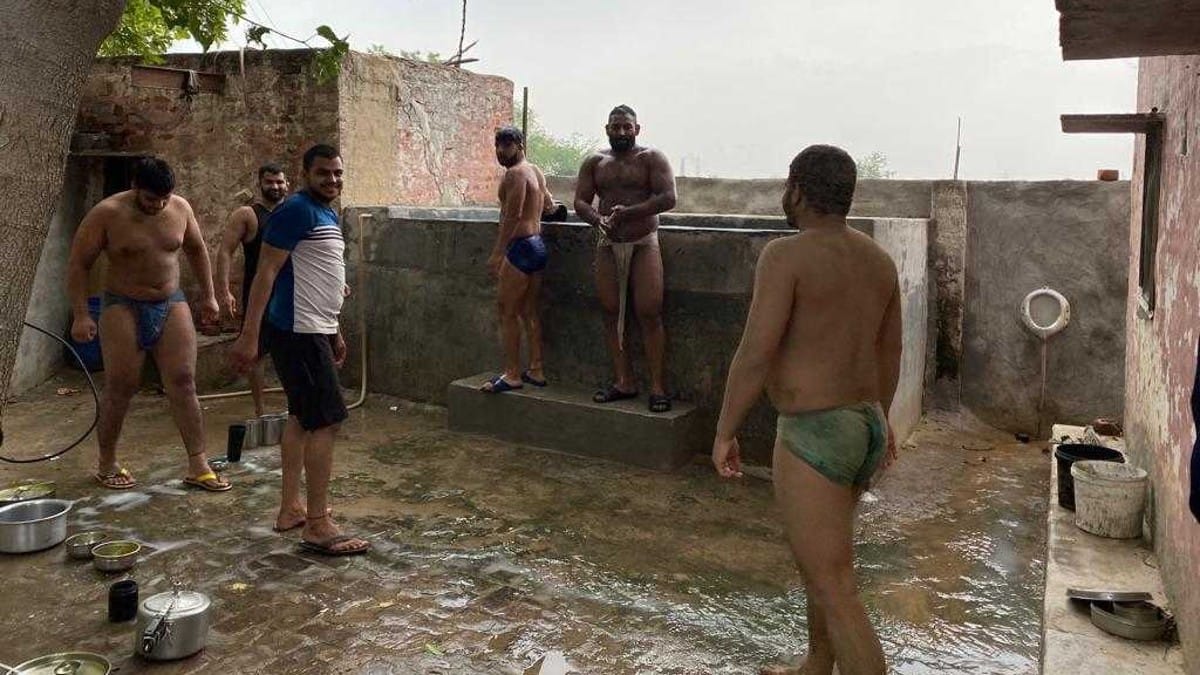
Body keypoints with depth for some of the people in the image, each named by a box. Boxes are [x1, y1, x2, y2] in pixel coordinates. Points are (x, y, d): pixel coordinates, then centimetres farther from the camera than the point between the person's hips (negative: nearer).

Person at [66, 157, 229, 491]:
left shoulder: (180, 208, -1)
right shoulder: (107, 214, -12)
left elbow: (197, 250, 15)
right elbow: (78, 264, -7)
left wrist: (208, 296, 15)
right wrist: (81, 315, -13)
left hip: (172, 304, 3)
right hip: (124, 307, -3)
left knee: (183, 382, -2)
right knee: (121, 387, 1)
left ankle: (198, 465, 1)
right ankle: (107, 465, 20)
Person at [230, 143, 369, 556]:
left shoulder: (327, 215, 16)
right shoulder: (297, 210, -14)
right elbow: (266, 271, -19)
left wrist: (335, 333, 25)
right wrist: (249, 336, -23)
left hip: (312, 332, 10)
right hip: (298, 333, -10)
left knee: (302, 417, 15)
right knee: (326, 421, -10)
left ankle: (290, 509, 25)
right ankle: (317, 527, -4)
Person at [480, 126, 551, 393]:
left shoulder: (515, 173, -13)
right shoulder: (535, 171, 15)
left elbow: (513, 216, -21)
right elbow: (548, 205, 26)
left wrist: (497, 254, -22)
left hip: (521, 247, -10)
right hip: (537, 244, 10)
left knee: (507, 312, -4)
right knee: (529, 312, 13)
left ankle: (512, 375, -1)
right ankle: (536, 371, 18)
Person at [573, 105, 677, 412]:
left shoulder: (652, 158, 1)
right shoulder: (594, 162, 12)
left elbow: (668, 198, -11)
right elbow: (580, 202, 6)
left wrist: (628, 212, -20)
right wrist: (598, 219, -16)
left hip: (643, 244, -4)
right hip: (608, 246, 4)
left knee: (649, 314, -9)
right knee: (611, 313, 2)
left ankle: (658, 386, -5)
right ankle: (624, 382, 11)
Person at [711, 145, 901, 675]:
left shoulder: (785, 256, -17)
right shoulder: (878, 260, 8)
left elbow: (755, 356, -21)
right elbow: (889, 352, 17)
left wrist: (724, 433, -10)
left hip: (814, 438, -9)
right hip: (861, 430, 9)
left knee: (834, 592, -1)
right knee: (821, 555, 26)